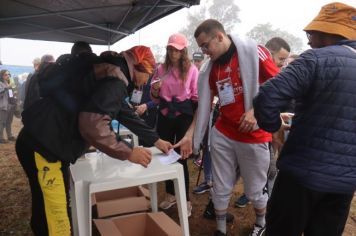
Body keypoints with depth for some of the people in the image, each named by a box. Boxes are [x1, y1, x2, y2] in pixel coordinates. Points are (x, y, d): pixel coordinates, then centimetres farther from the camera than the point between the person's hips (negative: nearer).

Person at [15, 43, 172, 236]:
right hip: (43, 145, -10)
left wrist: (155, 140, 27)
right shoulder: (115, 77, -17)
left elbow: (125, 113, 24)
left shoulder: (111, 72, 17)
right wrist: (128, 153, -16)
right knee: (57, 217, 3)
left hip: (43, 141, 10)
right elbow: (92, 125, -28)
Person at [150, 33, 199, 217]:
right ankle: (170, 195, 30)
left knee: (181, 157, -1)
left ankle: (186, 200, 15)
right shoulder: (161, 69, 7)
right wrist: (155, 90, -10)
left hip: (184, 115, -4)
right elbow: (155, 98, 11)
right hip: (165, 115, 4)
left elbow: (196, 97, -2)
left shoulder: (191, 69, -3)